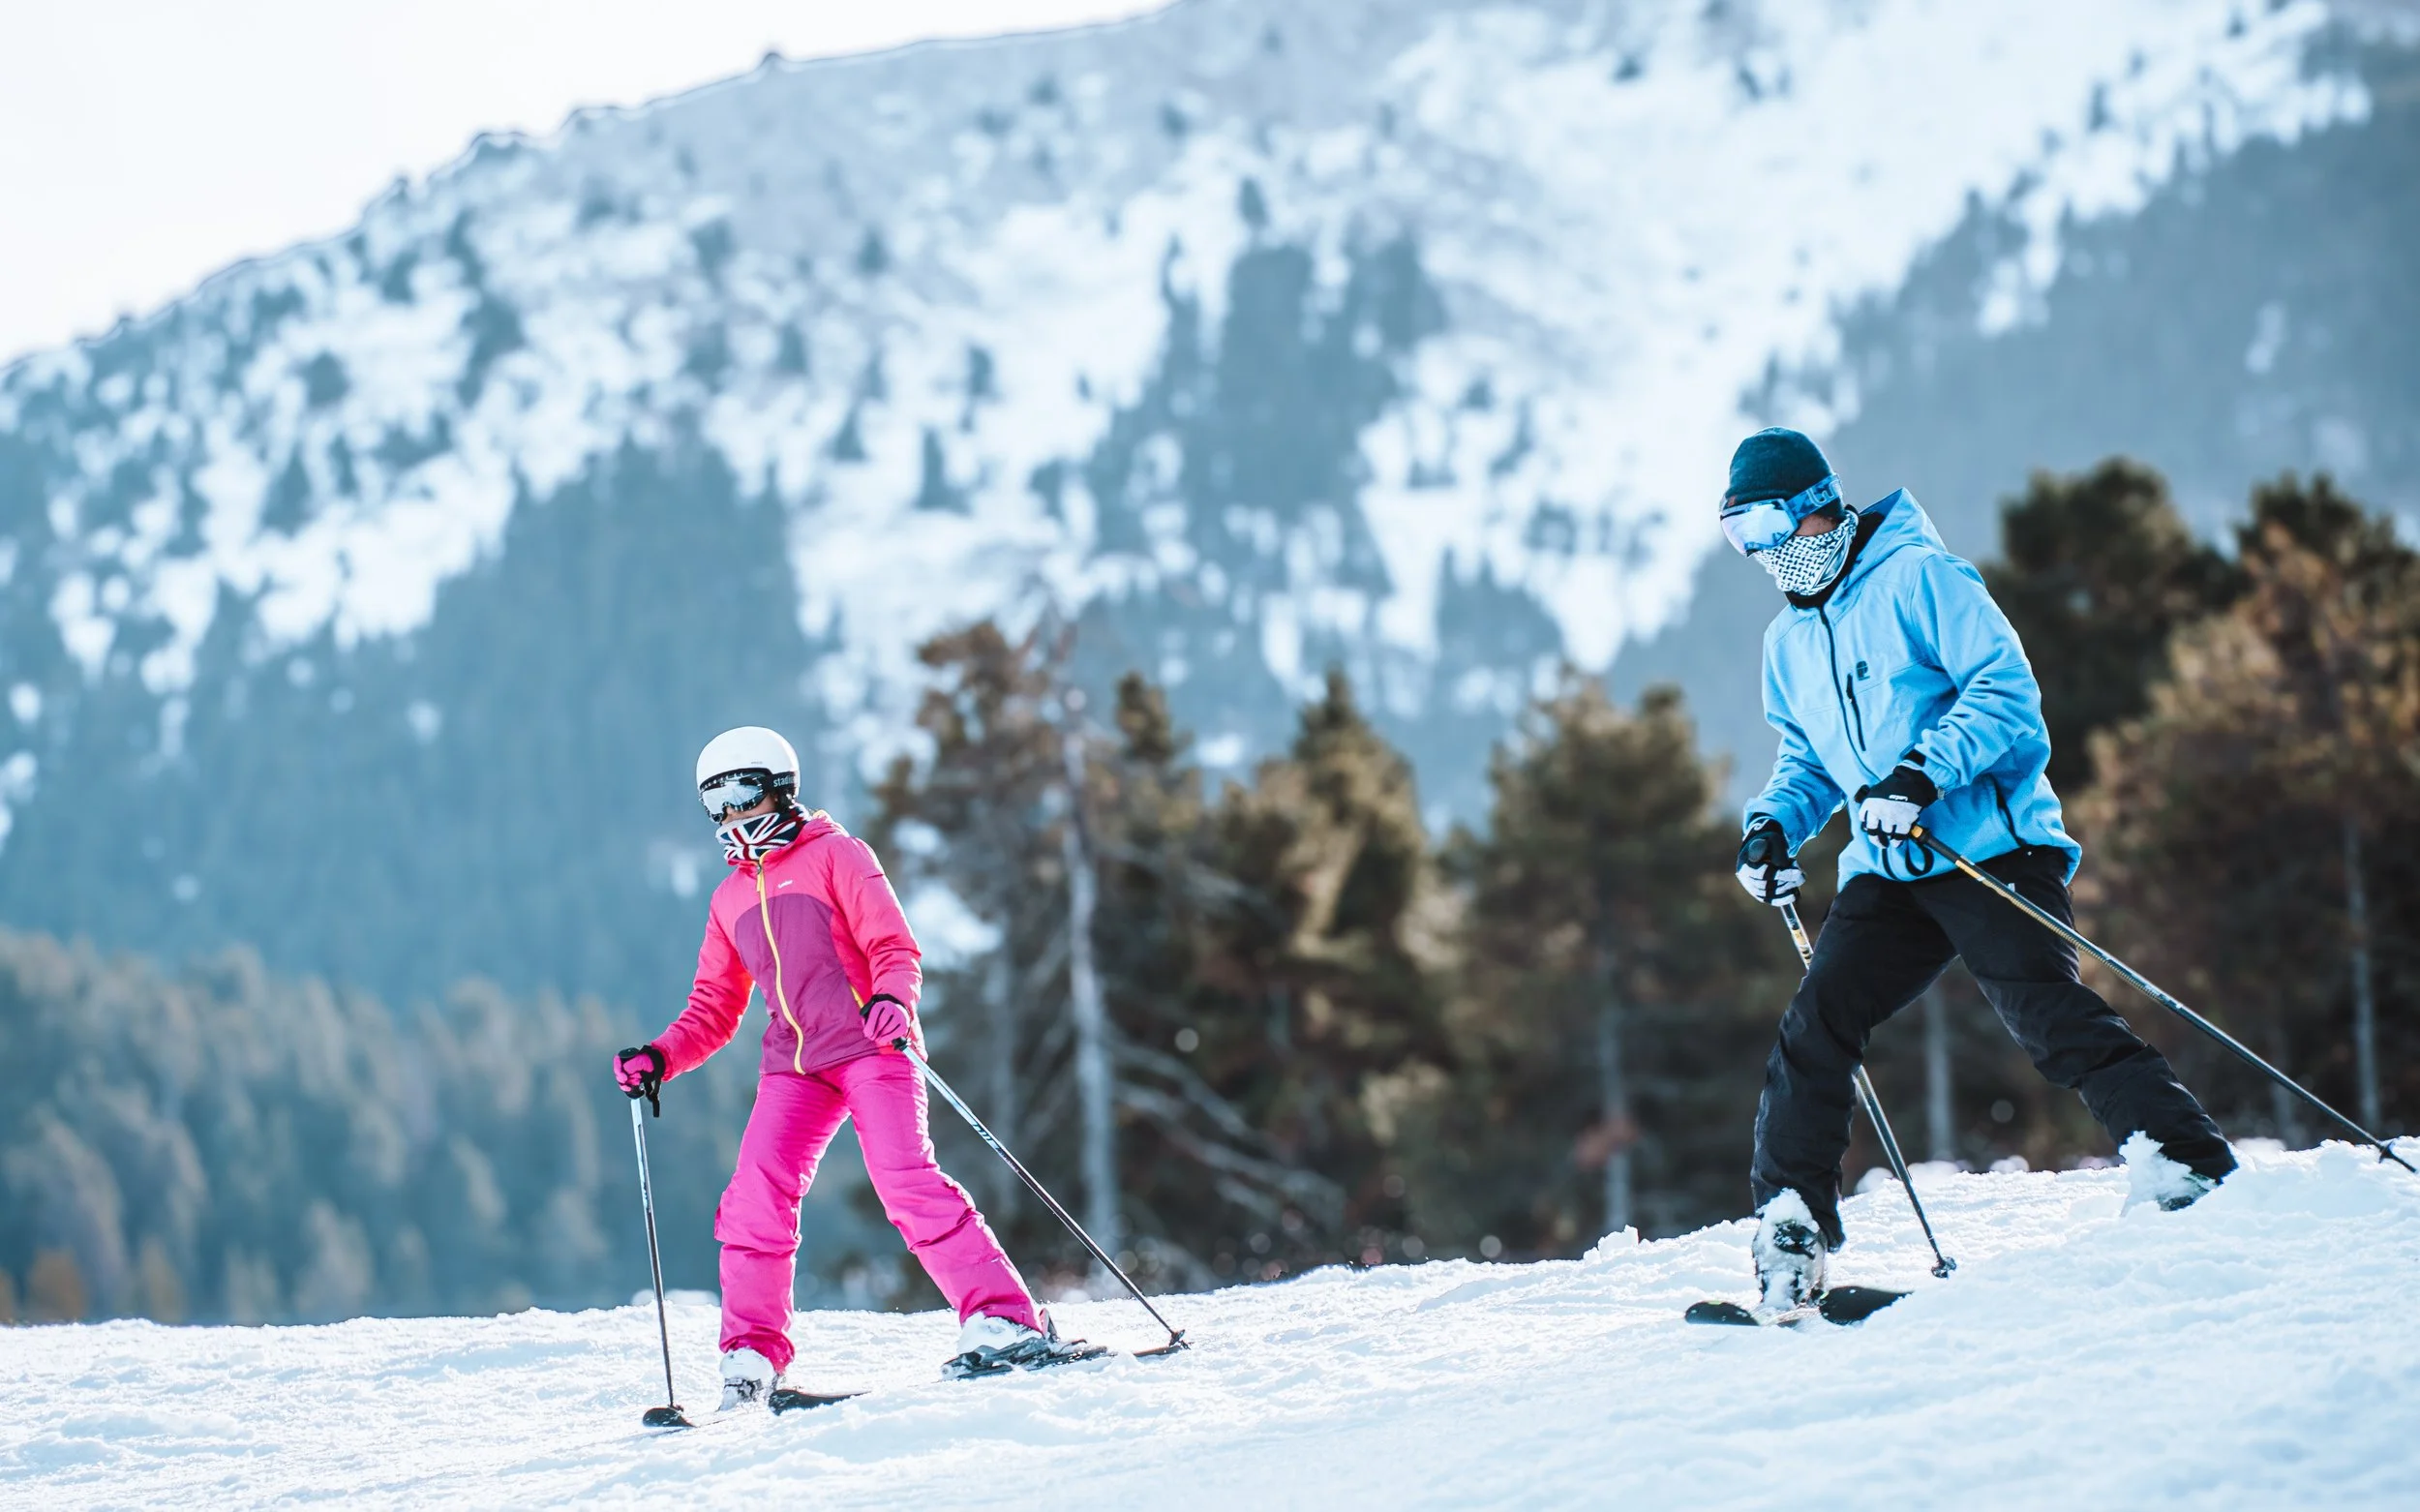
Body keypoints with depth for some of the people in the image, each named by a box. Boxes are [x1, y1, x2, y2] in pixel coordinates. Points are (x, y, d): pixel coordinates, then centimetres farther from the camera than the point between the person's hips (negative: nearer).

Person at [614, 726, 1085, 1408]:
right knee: (755, 1198, -14)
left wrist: (891, 999, -25)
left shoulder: (834, 856, 5)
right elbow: (713, 1011, 24)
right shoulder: (730, 898, 22)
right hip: (794, 1065, 5)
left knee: (907, 1182, -21)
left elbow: (895, 948, -3)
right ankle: (751, 1356, -7)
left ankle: (1004, 1321, -22)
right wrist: (659, 1058, 7)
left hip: (868, 1045, -5)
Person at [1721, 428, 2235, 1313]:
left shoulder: (1917, 578, -5)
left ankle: (2196, 1173, -18)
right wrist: (1774, 823, 9)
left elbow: (2006, 690, -12)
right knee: (1815, 1027, -7)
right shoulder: (1788, 641, 19)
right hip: (1889, 874, 7)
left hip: (1992, 849, -7)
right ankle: (1791, 1223, 2)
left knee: (2050, 1019, -19)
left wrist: (1924, 772, -24)